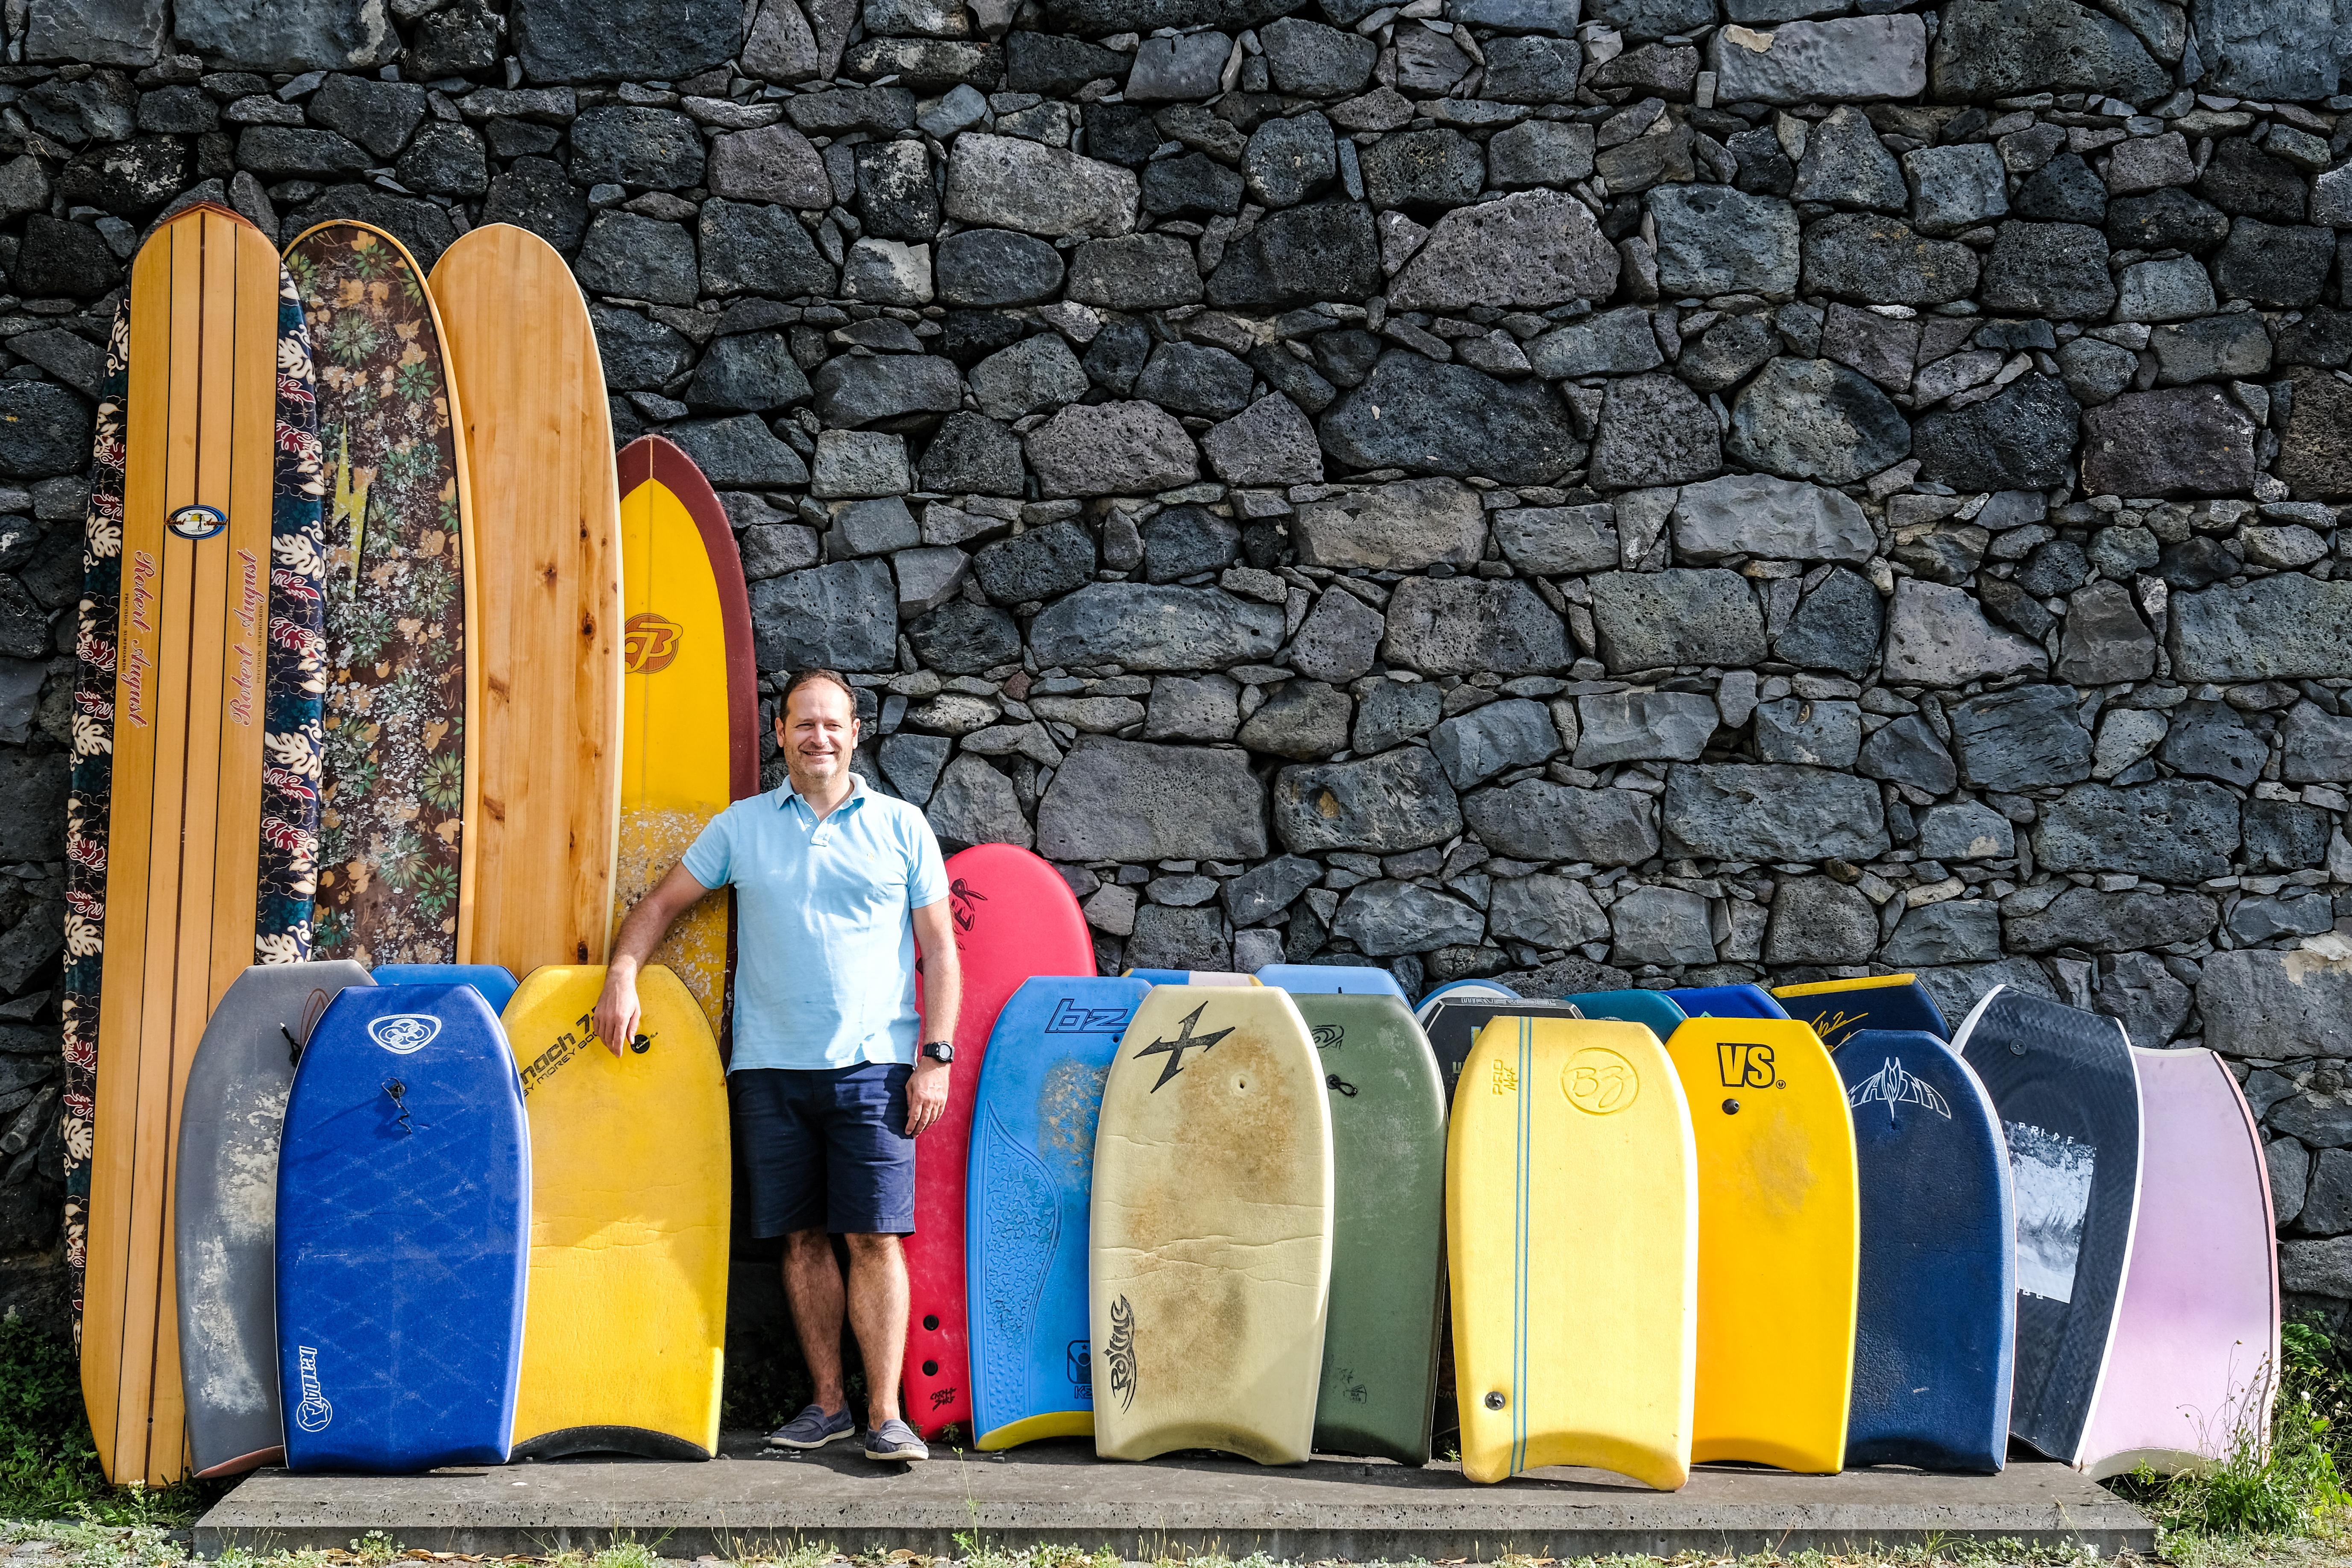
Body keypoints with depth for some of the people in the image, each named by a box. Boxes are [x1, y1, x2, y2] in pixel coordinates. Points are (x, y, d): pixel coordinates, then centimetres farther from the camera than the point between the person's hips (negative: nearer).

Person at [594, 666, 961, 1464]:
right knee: (802, 1238, 6)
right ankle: (828, 1402, 16)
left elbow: (939, 949, 6)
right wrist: (622, 972, -2)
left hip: (872, 1067, -2)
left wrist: (937, 1056, -2)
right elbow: (663, 901, 16)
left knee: (875, 1239, -6)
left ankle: (885, 1414, -3)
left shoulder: (901, 826, 7)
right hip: (769, 1067, 2)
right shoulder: (742, 826, 10)